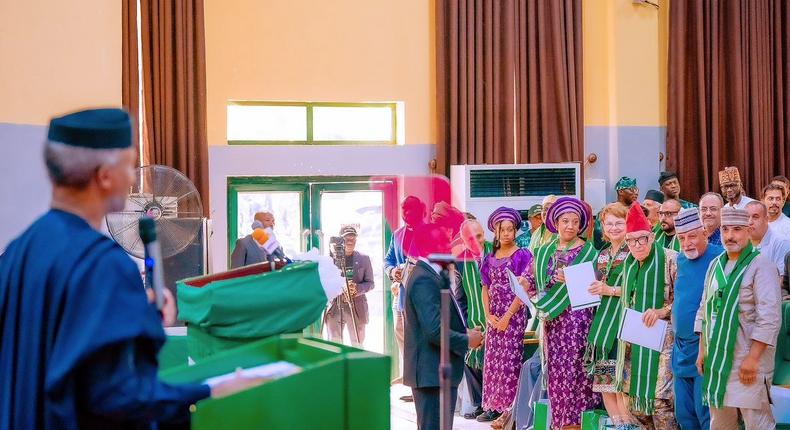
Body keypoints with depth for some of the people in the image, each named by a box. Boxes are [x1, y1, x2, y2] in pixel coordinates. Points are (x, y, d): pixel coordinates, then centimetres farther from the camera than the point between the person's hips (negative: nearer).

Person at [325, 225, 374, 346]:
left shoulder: (364, 259, 7)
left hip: (356, 308, 0)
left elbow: (370, 283, 6)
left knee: (357, 345, 3)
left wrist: (357, 288, -14)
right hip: (335, 307, 0)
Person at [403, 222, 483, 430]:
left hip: (436, 370, 11)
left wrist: (465, 331, 7)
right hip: (434, 372, -11)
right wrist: (466, 341, -13)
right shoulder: (424, 280, -19)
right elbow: (434, 331, -27)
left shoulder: (429, 274, 14)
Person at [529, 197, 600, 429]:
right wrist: (527, 286, -3)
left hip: (576, 317, -5)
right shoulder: (545, 251, 12)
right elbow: (539, 284, 16)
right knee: (555, 370, 5)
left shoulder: (588, 251, -2)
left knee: (573, 369, -7)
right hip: (552, 318, 5)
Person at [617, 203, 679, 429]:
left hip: (661, 340, -7)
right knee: (635, 398, 10)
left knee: (660, 400, -11)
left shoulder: (670, 259, -9)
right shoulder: (629, 263, 13)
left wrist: (662, 312, -23)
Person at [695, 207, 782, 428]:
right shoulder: (715, 265, 13)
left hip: (747, 362, -7)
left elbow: (769, 318, -16)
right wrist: (702, 350, 16)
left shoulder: (761, 265, -9)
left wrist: (752, 358, -19)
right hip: (716, 360, 7)